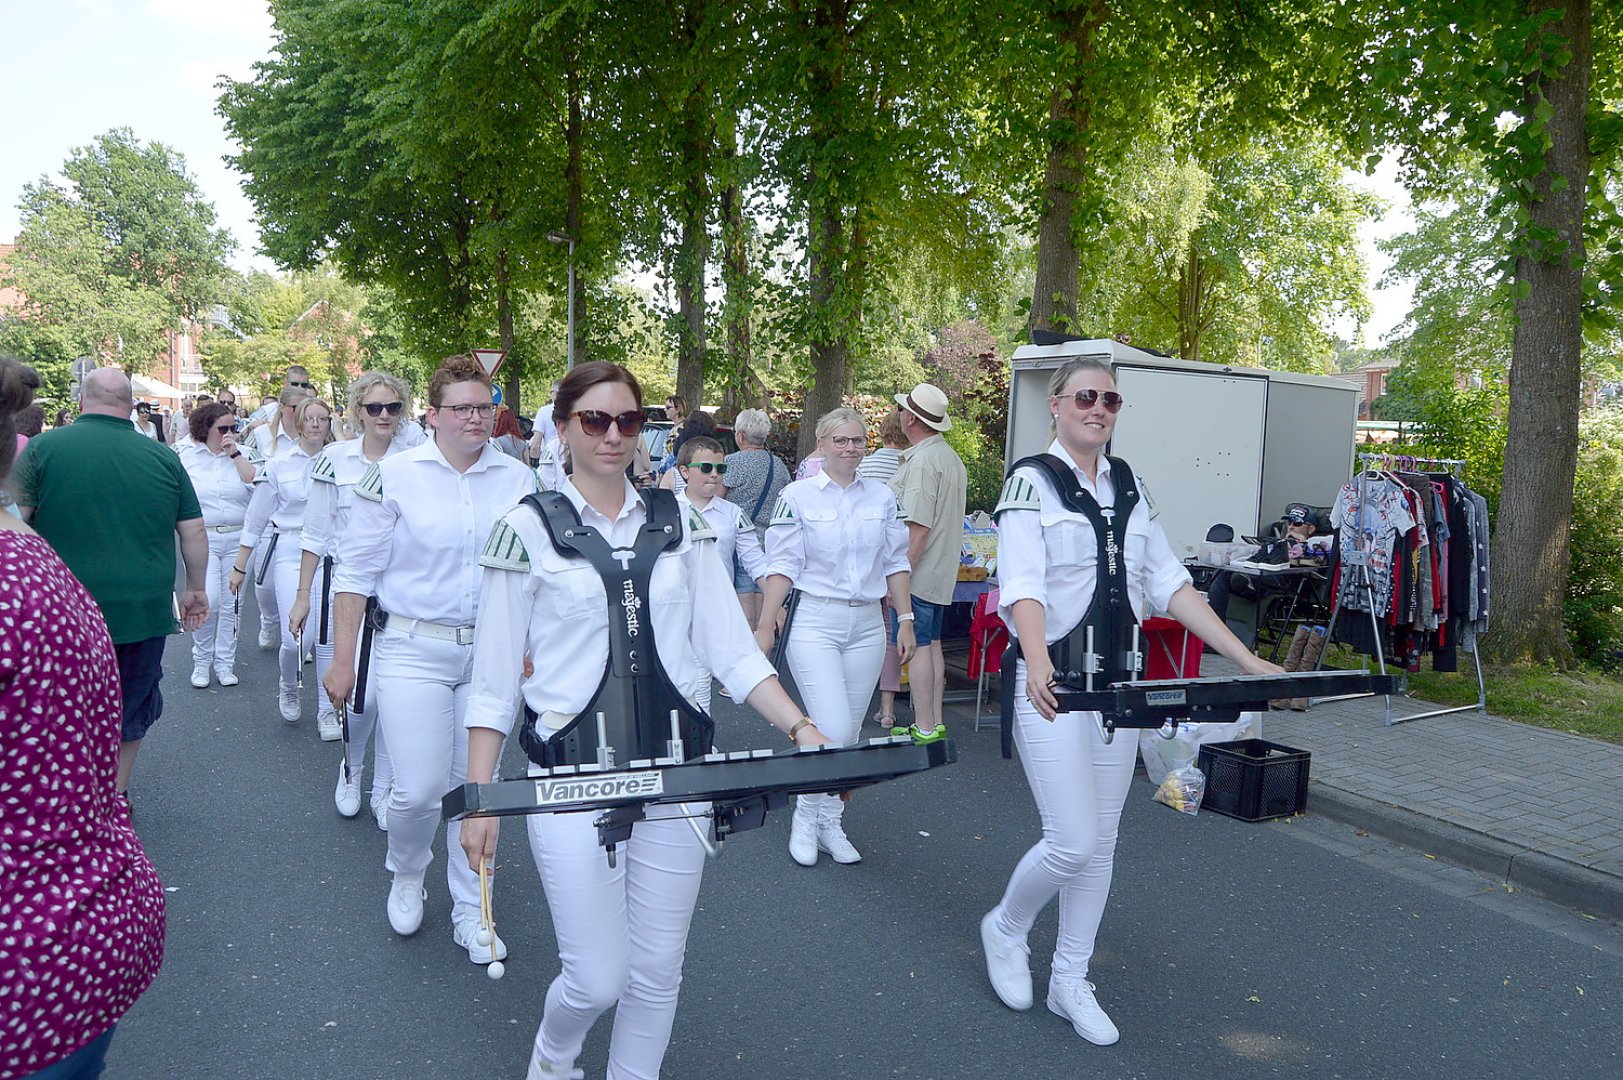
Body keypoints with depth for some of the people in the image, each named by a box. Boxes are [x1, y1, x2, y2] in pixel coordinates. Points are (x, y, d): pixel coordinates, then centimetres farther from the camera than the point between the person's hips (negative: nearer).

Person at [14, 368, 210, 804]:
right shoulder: (163, 457, 0)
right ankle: (116, 796, 27)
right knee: (130, 703, 17)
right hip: (144, 609, 2)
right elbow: (193, 531, 3)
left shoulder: (43, 448, -5)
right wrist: (196, 589, 15)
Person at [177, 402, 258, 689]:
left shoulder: (243, 454, 6)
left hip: (237, 539, 2)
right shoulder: (186, 456, 3)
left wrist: (235, 453, -12)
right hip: (202, 539, -2)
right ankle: (201, 662, 6)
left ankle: (224, 662, 20)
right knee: (208, 601, -13)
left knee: (231, 604, 8)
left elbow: (256, 483, -11)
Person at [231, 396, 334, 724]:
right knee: (296, 637, -10)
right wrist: (240, 566, 10)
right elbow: (256, 518, 9)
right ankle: (288, 687, 24)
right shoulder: (279, 465, 4)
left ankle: (328, 709, 12)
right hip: (289, 552, -1)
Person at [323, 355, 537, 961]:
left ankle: (471, 911, 27)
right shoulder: (394, 475, -4)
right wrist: (342, 659, -2)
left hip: (492, 653, 3)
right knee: (419, 789, -7)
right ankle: (406, 876, 27)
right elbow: (356, 570, -1)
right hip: (414, 651, -2)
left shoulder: (517, 480, 3)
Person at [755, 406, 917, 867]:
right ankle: (807, 816, 10)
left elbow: (895, 563, 13)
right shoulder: (798, 496, -3)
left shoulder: (882, 497, 9)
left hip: (866, 625, 4)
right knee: (833, 730, -13)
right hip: (814, 623, -4)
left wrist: (906, 620, 9)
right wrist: (765, 626, -8)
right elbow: (782, 565, -4)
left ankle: (829, 823, 23)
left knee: (848, 733, 8)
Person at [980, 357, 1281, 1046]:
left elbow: (1170, 583, 7)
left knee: (1102, 841, 11)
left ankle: (1070, 981, 27)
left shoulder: (1128, 486, 10)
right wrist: (1038, 664, -41)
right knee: (1074, 842, -8)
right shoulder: (1031, 481, -8)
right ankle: (1005, 928, 22)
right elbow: (1023, 585, -22)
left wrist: (1245, 659, -1)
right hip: (1054, 683, -6)